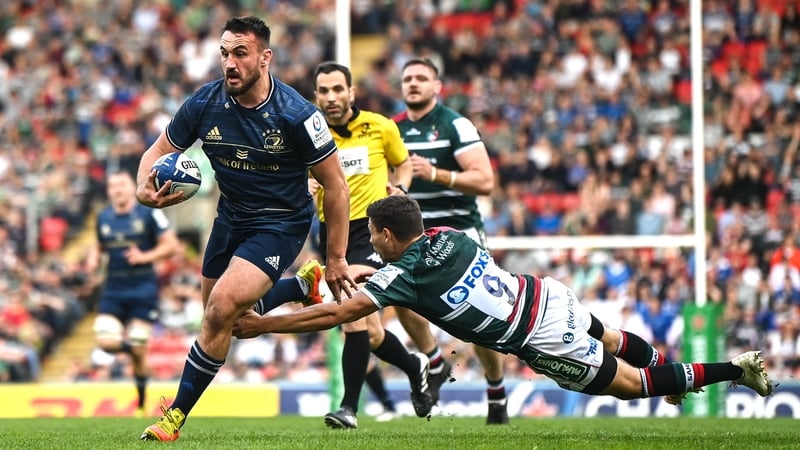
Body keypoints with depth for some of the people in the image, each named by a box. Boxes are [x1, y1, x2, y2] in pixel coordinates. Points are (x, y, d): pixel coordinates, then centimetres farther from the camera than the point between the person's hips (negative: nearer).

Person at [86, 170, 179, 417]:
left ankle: (141, 404, 15)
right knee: (105, 341, -17)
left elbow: (171, 245, -3)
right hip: (113, 288, 4)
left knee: (138, 351, -3)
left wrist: (145, 256, -18)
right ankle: (130, 346, 18)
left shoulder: (149, 213, -4)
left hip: (142, 288, -4)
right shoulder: (103, 218, 9)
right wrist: (94, 259, 1)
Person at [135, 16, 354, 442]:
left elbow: (335, 186, -13)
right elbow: (158, 151, 0)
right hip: (231, 216, 6)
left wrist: (336, 259, -10)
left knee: (222, 308, -23)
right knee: (221, 320, 16)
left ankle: (176, 416, -12)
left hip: (282, 223, -6)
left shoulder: (295, 114, -23)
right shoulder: (205, 103, -13)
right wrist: (144, 188, -24)